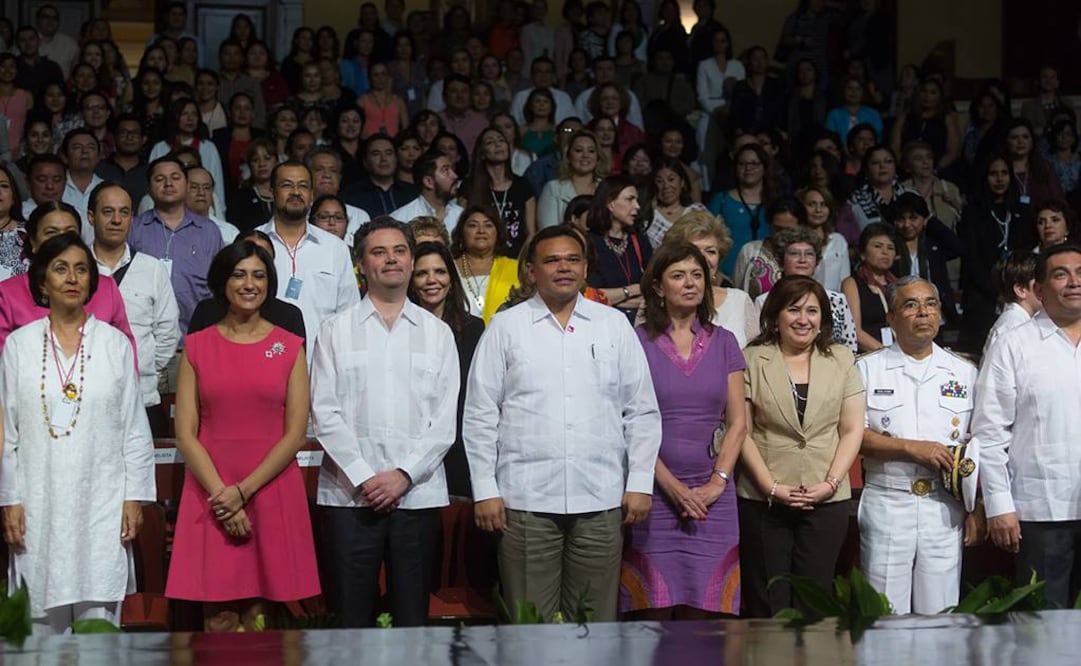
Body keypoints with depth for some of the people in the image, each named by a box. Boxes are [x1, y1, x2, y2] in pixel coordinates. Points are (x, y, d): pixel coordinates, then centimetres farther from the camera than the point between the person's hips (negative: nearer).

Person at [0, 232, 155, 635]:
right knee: (42, 622, 2)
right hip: (39, 503, 1)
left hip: (101, 501, -1)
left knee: (99, 624, -4)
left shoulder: (115, 344, 5)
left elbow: (135, 429, 5)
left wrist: (134, 497, 0)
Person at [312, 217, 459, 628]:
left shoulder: (437, 333, 11)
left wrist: (403, 475, -8)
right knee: (351, 617, 0)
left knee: (413, 616, 4)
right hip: (349, 494, -1)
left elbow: (445, 419, 4)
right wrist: (364, 477, -10)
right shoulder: (336, 331, 8)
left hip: (418, 494, 1)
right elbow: (325, 413, 0)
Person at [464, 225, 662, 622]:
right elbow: (480, 416, 4)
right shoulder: (505, 328, 6)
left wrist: (640, 483, 3)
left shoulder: (615, 326, 11)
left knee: (596, 623, 3)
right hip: (525, 500, -1)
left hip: (601, 500, 2)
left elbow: (643, 412, 11)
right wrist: (485, 490, -2)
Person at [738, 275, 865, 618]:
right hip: (763, 500, -2)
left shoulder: (841, 360, 10)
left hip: (827, 500, 2)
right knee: (768, 604, 1)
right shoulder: (752, 361, 2)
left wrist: (831, 483, -6)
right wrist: (771, 487, -9)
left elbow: (852, 429, 7)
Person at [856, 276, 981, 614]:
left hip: (945, 509, 2)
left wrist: (976, 510, 4)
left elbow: (977, 448, 10)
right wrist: (912, 448, -12)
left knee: (940, 617, 3)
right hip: (886, 506, -1)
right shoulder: (868, 368, 6)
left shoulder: (964, 373, 11)